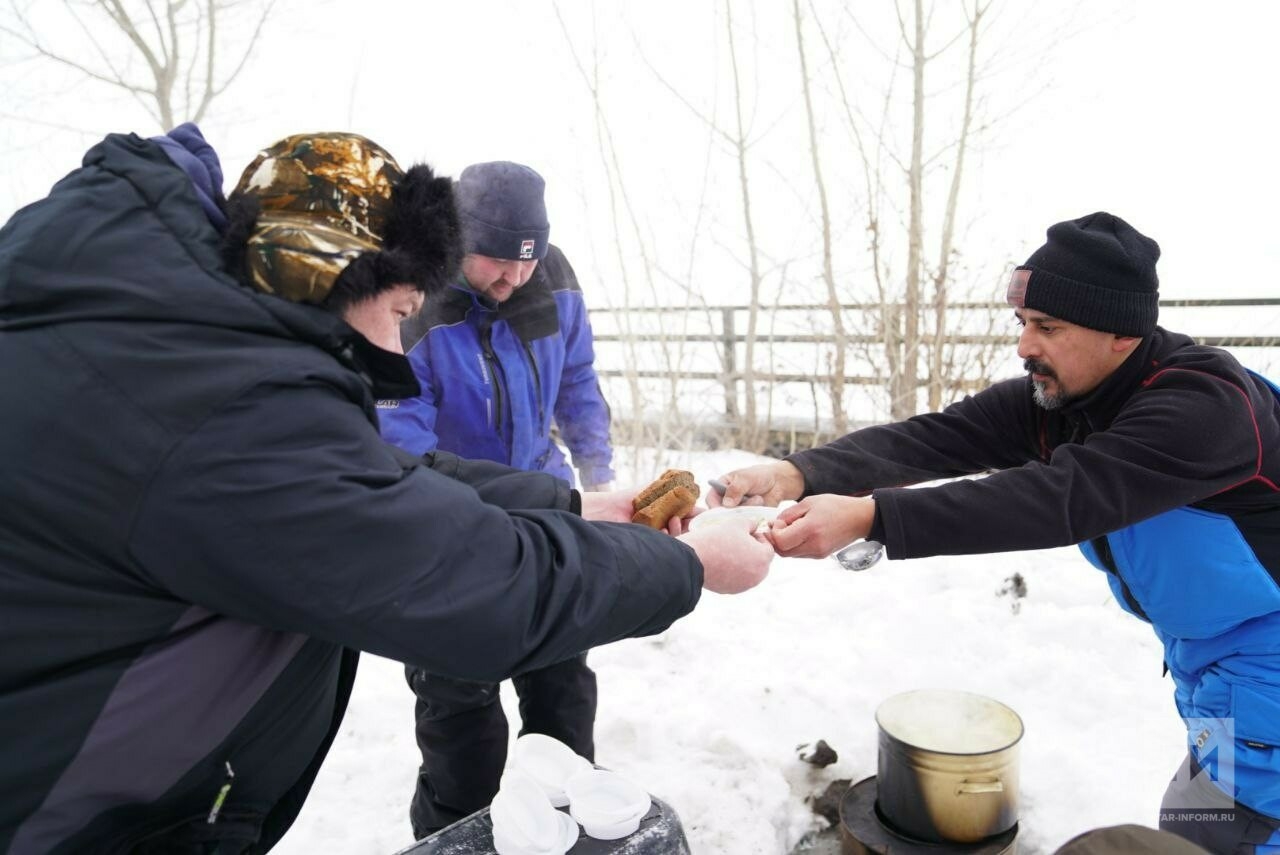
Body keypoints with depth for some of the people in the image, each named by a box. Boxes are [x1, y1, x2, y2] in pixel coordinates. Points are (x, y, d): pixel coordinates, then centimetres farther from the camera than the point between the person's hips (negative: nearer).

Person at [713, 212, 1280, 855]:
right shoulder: (1051, 399, -8)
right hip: (1202, 652, 7)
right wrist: (798, 474, -39)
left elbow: (1060, 498, -43)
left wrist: (867, 516, -51)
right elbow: (933, 440, -22)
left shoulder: (1205, 404, -30)